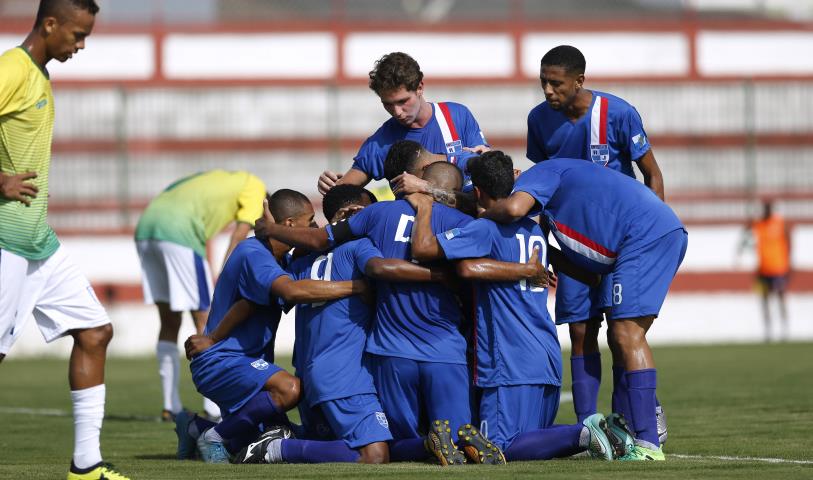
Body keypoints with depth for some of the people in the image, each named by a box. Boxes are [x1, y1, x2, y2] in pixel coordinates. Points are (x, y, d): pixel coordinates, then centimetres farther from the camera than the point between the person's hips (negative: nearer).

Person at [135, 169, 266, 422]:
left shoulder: (218, 178, 34)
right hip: (178, 232, -8)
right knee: (205, 321, 0)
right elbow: (237, 240, 0)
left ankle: (171, 406, 17)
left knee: (170, 322, 16)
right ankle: (214, 407, 1)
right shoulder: (254, 187, 13)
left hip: (145, 229, 8)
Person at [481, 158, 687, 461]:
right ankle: (627, 434, 11)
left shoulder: (539, 173, 0)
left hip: (646, 235, -10)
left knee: (627, 335, -13)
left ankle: (647, 444, -18)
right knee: (622, 338, 12)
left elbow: (514, 208, -23)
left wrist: (481, 218, -4)